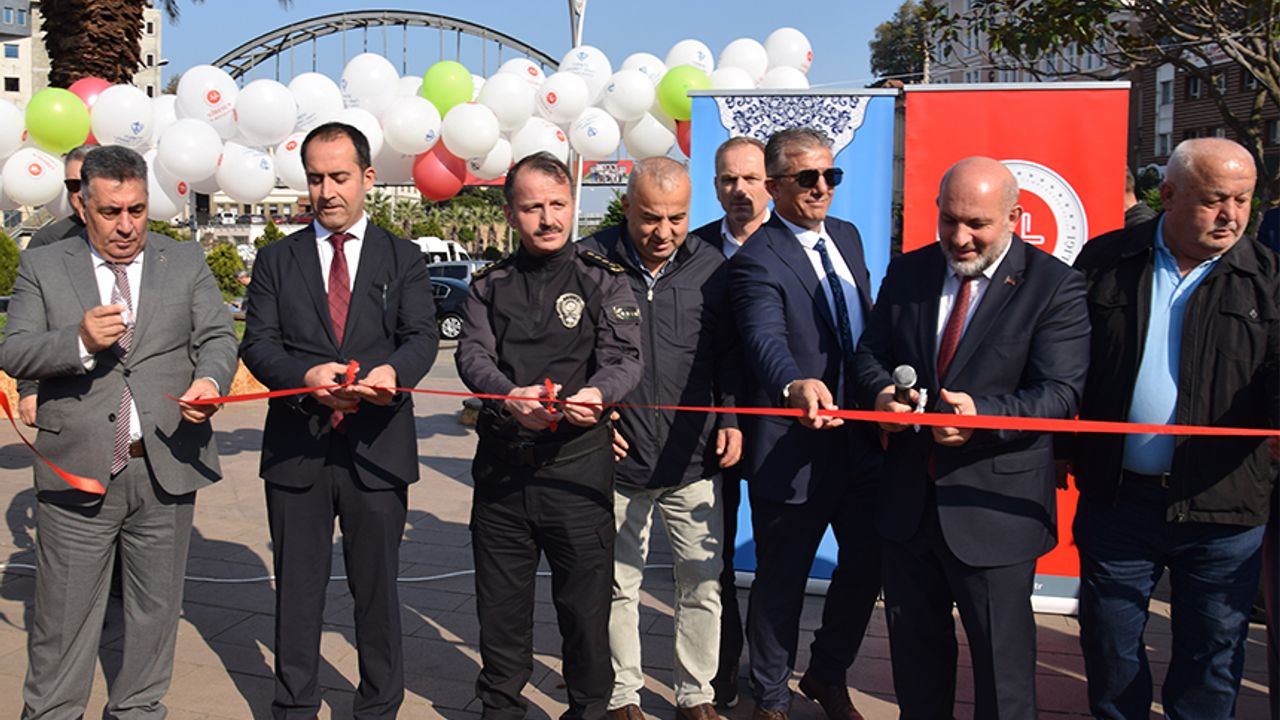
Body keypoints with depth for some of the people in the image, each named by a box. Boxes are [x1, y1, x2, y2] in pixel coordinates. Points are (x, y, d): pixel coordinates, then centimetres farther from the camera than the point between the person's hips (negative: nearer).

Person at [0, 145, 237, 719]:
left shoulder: (187, 264, 9)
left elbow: (218, 337, 3)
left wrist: (210, 379, -19)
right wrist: (79, 341, -19)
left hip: (165, 468, 2)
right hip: (76, 471, -1)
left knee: (156, 607, 13)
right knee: (63, 614, 6)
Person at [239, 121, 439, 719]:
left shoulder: (402, 259, 8)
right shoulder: (276, 260, 9)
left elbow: (422, 336, -4)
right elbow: (258, 343, -1)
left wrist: (393, 371, -27)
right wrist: (306, 375, -22)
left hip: (377, 448, -1)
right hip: (296, 447, 1)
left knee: (377, 587, 9)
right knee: (297, 589, 10)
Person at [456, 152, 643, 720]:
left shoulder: (602, 279, 4)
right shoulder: (489, 285, 11)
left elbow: (625, 358, -6)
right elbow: (472, 354, -2)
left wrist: (599, 392, -29)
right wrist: (509, 395, -23)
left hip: (578, 458, -2)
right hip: (501, 459, 3)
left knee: (585, 598, 3)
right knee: (500, 598, 12)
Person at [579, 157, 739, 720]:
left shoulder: (710, 267, 2)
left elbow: (728, 353, 10)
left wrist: (731, 419, -1)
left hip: (694, 462, 2)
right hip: (616, 458, -1)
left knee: (702, 586, 8)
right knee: (617, 585, 11)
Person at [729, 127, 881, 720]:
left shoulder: (847, 236, 10)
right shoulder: (757, 259, -16)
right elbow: (765, 338, -33)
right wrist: (797, 385, -52)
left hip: (863, 438, 7)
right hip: (795, 446, -7)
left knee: (867, 561, 16)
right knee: (781, 582, 8)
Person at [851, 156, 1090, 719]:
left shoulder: (1055, 286, -10)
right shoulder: (907, 273, 6)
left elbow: (1060, 393, -17)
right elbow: (870, 352, 11)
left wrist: (984, 416, -34)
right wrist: (881, 392, -12)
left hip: (993, 508, -5)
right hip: (908, 498, 5)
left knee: (1002, 659, 7)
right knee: (914, 647, 20)